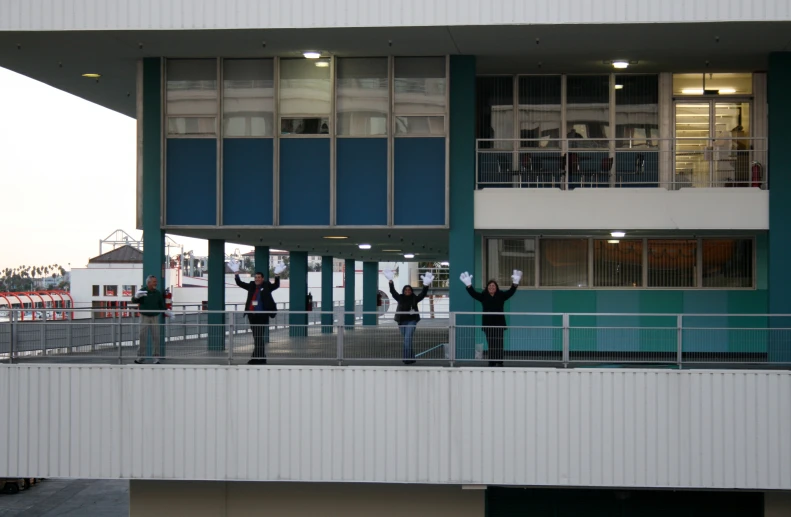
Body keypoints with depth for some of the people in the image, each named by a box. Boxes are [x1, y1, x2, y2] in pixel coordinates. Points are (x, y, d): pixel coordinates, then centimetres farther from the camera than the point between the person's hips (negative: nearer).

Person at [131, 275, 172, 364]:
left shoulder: (158, 293, 2)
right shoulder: (142, 291, -6)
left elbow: (162, 304, 12)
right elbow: (134, 301, -14)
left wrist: (166, 312, -1)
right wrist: (136, 296, -35)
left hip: (155, 317, 2)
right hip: (144, 317, -2)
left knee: (156, 337, 0)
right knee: (143, 337, 0)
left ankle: (156, 358, 5)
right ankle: (140, 356, 8)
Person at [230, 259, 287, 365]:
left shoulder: (266, 287, 1)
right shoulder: (251, 286, 12)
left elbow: (276, 285, -13)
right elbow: (239, 283, 14)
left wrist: (277, 275, -26)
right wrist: (236, 273, 5)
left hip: (262, 316, -5)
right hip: (252, 315, 5)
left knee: (260, 337, -7)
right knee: (256, 337, 11)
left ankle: (260, 358, -5)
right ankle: (258, 358, 17)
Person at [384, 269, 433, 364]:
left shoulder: (415, 298, 1)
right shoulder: (400, 298, 4)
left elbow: (423, 294, -7)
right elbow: (393, 291, -4)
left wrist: (426, 286, -24)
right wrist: (390, 281, -17)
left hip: (411, 321, -3)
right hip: (402, 321, 3)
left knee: (407, 339, -14)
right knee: (406, 340, 11)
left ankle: (407, 358, -14)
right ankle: (411, 358, 22)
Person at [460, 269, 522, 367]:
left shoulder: (501, 296, 5)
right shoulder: (483, 296, 6)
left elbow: (510, 292, -6)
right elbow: (473, 293, -5)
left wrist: (515, 284, -23)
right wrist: (469, 285, -22)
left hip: (499, 324, -1)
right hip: (488, 325, 1)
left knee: (498, 344, -9)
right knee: (491, 345, 4)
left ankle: (499, 362, -11)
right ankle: (491, 363, 7)